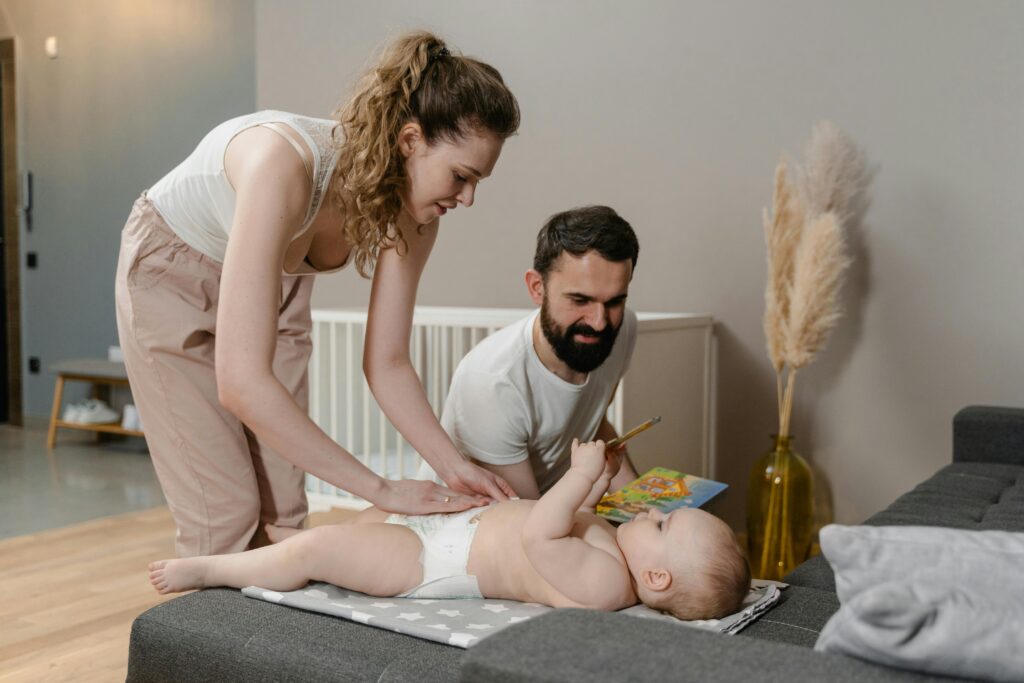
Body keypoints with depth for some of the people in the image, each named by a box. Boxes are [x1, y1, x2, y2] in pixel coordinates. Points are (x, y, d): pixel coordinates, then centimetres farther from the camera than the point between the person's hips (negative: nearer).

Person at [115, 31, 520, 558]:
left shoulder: (412, 213, -21)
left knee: (282, 511, 2)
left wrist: (455, 468, -26)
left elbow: (386, 363, -13)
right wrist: (381, 490, -41)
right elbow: (240, 382, -45)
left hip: (276, 284, 5)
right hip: (172, 276, -5)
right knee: (227, 514, -7)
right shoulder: (285, 162, -41)